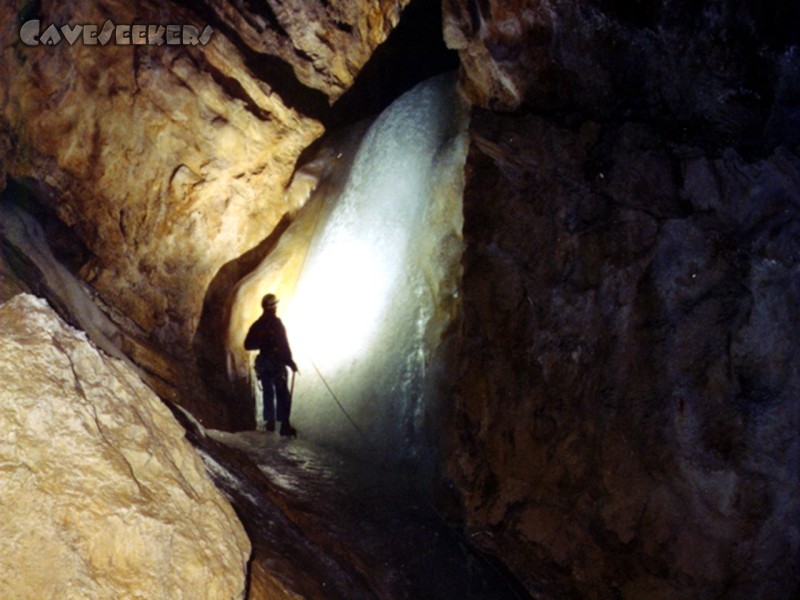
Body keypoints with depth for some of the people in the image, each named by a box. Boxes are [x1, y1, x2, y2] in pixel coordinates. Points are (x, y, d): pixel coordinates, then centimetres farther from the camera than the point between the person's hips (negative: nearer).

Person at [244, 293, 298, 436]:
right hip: (277, 363, -5)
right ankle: (284, 424, -10)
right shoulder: (276, 323, -11)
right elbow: (283, 344, -16)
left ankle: (270, 422, 12)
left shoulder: (257, 325, 6)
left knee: (268, 393, 14)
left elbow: (248, 345, 10)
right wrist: (290, 361, -10)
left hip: (262, 364, 5)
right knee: (282, 394, -3)